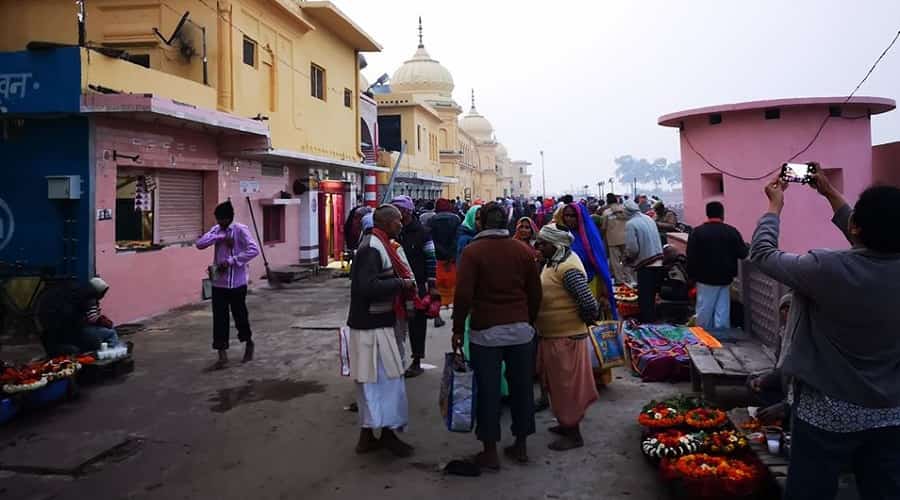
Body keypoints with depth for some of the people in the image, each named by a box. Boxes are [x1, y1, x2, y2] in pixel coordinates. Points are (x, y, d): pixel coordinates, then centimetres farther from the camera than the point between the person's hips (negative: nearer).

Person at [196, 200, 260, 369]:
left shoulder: (240, 230, -9)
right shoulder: (216, 230, 7)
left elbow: (254, 249, -20)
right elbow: (200, 243, -4)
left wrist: (231, 261, -24)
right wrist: (221, 237, -16)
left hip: (237, 283, -4)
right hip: (219, 283, 4)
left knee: (240, 315, 8)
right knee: (219, 318, 2)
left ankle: (249, 344, 33)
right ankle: (222, 355, 8)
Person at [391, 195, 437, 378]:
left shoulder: (421, 232, -3)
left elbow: (431, 259, -4)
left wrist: (432, 285, -9)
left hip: (417, 286, -4)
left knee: (417, 323, 3)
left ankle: (416, 362, 13)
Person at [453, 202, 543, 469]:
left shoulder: (473, 251, -7)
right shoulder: (523, 250, 4)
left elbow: (463, 294, -12)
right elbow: (535, 292, 7)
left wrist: (458, 329, -3)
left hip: (486, 330, -3)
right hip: (520, 328, 4)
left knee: (488, 390, 4)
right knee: (521, 386, 13)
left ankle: (490, 451, 12)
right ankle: (521, 445, 24)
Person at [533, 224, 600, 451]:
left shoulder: (568, 269, -23)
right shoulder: (553, 263, 7)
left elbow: (589, 304, -28)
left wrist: (582, 321, -11)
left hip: (565, 337, -10)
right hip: (553, 335, 10)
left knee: (567, 385, 3)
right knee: (558, 383, 21)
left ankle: (574, 434, 17)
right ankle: (567, 423, 36)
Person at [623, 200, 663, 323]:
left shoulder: (630, 224, -15)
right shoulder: (649, 219, 7)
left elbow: (632, 248, -18)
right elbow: (655, 240, 13)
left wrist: (627, 256, 3)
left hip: (645, 264, -7)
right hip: (657, 261, 7)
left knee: (644, 297, 3)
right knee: (651, 295, 20)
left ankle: (647, 322, 8)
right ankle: (652, 319, 30)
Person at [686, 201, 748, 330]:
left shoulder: (697, 232, -6)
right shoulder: (732, 231, -5)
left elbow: (691, 257, -6)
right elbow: (743, 254, -4)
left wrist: (692, 275, 3)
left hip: (705, 278, -1)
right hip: (725, 278, 1)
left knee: (704, 311, 9)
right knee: (722, 312, 7)